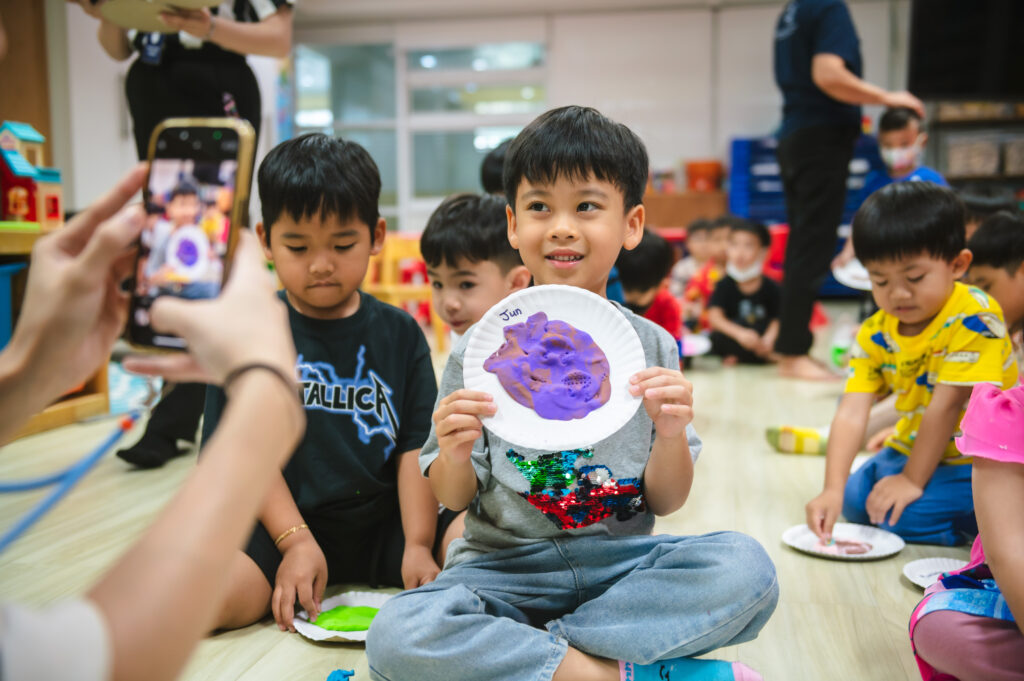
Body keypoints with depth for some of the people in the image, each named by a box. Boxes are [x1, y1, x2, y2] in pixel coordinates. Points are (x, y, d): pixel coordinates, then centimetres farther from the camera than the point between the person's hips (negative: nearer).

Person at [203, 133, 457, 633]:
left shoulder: (399, 333, 6)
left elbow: (416, 445, 0)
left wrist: (418, 544, -11)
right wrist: (296, 542, -15)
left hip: (384, 521, 3)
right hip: (286, 522, -2)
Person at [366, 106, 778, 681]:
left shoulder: (652, 347, 1)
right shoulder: (480, 349, -3)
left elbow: (666, 502, 4)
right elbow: (455, 499, 2)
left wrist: (671, 436, -17)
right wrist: (455, 456, -20)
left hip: (622, 561, 2)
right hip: (505, 565, -1)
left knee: (747, 569, -25)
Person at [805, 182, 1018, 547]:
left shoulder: (974, 318, -24)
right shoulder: (874, 334, -7)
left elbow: (945, 407, -25)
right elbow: (851, 413, -17)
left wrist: (912, 481, -21)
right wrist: (832, 488, -28)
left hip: (979, 462, -7)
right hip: (915, 451, 7)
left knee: (905, 513, -23)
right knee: (856, 498, -5)